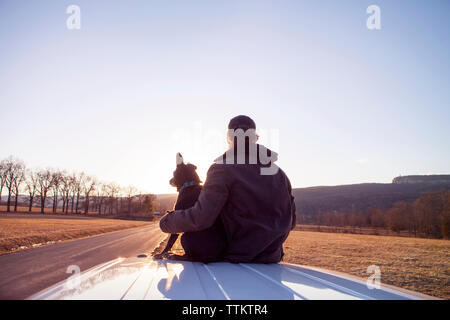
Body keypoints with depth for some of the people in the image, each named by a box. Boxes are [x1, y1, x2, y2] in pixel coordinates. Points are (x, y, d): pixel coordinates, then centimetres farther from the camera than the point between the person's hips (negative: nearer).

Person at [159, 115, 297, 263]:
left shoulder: (223, 168, -13)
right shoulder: (279, 173, 4)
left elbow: (201, 218, -20)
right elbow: (290, 221, 9)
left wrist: (167, 222, -2)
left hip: (236, 257, -6)